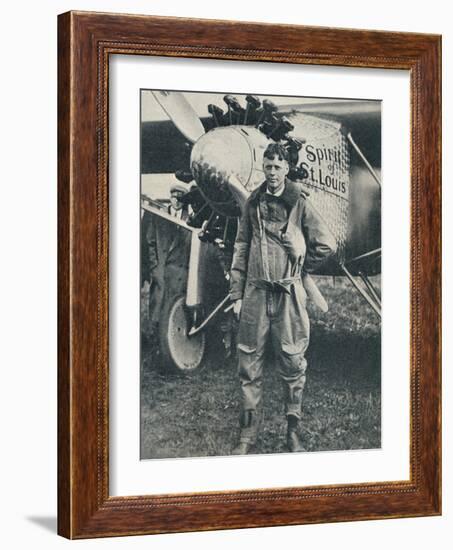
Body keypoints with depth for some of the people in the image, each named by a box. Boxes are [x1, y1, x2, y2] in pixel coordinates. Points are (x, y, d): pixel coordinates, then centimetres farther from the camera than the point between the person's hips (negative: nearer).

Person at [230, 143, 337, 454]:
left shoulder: (299, 204, 1)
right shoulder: (254, 204, 9)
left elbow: (327, 244, 4)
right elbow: (241, 249, 10)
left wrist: (300, 268, 6)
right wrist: (237, 294, 7)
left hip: (288, 294, -2)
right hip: (256, 292, 2)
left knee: (292, 363, 1)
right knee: (250, 363, 3)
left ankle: (294, 434, 11)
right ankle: (248, 435, 9)